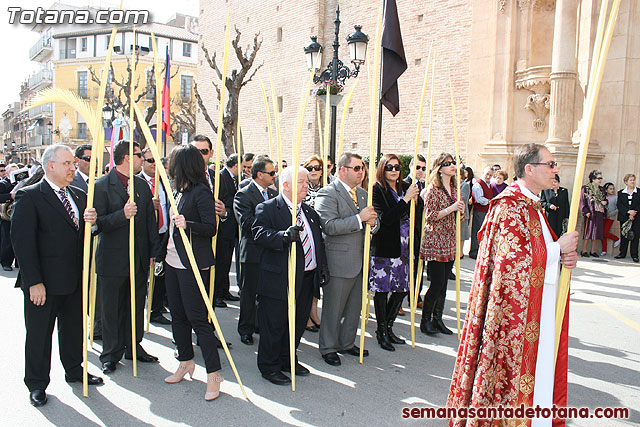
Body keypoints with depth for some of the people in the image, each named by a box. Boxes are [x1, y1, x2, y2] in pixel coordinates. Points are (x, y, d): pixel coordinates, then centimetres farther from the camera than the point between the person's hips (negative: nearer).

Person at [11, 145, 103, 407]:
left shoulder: (79, 196, 10)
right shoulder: (29, 196, -10)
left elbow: (84, 234, 13)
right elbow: (22, 240, -15)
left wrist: (91, 221, -13)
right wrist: (34, 281, -19)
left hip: (75, 279, 6)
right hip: (44, 283, -6)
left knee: (73, 327, 19)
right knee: (39, 333, 9)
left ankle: (74, 370, 37)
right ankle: (37, 384, 26)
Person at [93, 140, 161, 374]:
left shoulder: (142, 185, 10)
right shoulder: (102, 185, -8)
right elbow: (97, 223, -13)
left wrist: (154, 252, 6)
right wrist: (122, 215, -28)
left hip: (140, 258, 5)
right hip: (112, 258, -5)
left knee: (137, 306, 14)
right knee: (112, 309, 7)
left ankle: (134, 346, 29)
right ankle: (111, 354, 22)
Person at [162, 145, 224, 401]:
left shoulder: (200, 192, -13)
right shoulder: (181, 191, 13)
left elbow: (211, 228, -18)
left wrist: (188, 224, -33)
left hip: (193, 264, -9)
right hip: (174, 261, 9)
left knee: (197, 318, -6)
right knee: (178, 315, 15)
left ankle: (213, 374, 3)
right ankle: (186, 362, 31)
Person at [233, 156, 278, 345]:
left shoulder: (274, 193, 12)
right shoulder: (243, 195, -10)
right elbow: (247, 222, -21)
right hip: (253, 253, -6)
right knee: (249, 292, 6)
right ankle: (246, 329, 20)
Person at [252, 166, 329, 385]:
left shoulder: (310, 211, 17)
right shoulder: (267, 209, -6)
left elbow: (319, 241, 20)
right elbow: (260, 234, -20)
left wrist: (323, 266, 12)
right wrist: (284, 236, -36)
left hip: (307, 279, 7)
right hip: (279, 279, -7)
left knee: (298, 323, 17)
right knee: (274, 324, 4)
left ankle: (288, 359, 35)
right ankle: (269, 366, 20)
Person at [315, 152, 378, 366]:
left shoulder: (363, 194, 14)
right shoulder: (328, 193, -12)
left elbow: (371, 223, 19)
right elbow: (329, 226, -22)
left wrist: (373, 222, -5)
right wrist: (359, 218, -23)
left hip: (360, 261, 8)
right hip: (339, 262, -7)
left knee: (354, 307, 17)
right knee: (333, 308, 5)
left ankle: (347, 343, 34)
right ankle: (328, 347, 23)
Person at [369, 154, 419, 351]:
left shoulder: (405, 187, 10)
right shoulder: (377, 190, -9)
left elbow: (412, 214, 25)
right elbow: (385, 219, -20)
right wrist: (406, 198, -20)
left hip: (402, 247, 7)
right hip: (383, 246, -6)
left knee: (401, 289, 11)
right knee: (381, 289, 3)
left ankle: (388, 327, 28)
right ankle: (381, 332, 16)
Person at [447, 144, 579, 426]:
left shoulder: (531, 205, 15)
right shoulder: (510, 205, -17)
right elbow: (514, 258, -24)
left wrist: (563, 255, -2)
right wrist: (559, 249, -13)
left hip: (534, 308, 10)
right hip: (516, 309, -10)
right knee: (515, 365, 1)